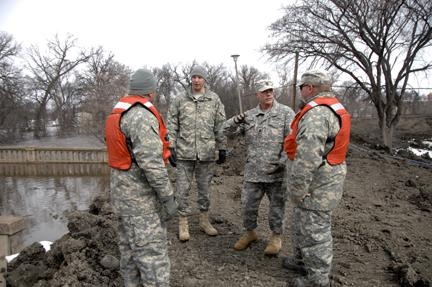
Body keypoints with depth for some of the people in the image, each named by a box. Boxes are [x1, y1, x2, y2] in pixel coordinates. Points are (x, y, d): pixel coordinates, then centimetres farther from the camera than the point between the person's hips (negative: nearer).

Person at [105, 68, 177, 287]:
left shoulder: (118, 114, 11)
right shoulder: (142, 116, -20)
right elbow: (151, 162, -26)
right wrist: (168, 197, -21)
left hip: (123, 191, 10)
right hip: (140, 196, -10)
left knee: (130, 245, 20)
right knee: (152, 250, -3)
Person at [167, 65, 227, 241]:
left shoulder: (214, 100, 5)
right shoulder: (179, 100, 4)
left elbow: (220, 127, 6)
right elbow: (171, 126, 3)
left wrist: (222, 148, 4)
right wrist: (170, 147, -2)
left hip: (207, 153, 1)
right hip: (184, 153, -1)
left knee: (205, 188, 13)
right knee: (182, 189, 4)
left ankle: (204, 220, 29)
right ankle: (183, 223, 19)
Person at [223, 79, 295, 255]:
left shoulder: (286, 113, -3)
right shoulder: (249, 116, 7)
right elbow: (228, 131, 6)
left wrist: (283, 161, -16)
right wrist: (235, 121, -15)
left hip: (277, 172, -3)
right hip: (253, 172, 3)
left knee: (277, 206, 11)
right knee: (248, 205, 12)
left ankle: (276, 236, 32)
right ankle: (250, 233, 35)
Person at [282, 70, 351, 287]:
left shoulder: (316, 112, -22)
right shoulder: (334, 108, 14)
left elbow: (308, 157, -28)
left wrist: (296, 189, -21)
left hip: (317, 183, -10)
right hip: (326, 178, 10)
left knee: (314, 230, 4)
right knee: (301, 222, 23)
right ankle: (302, 259, 40)